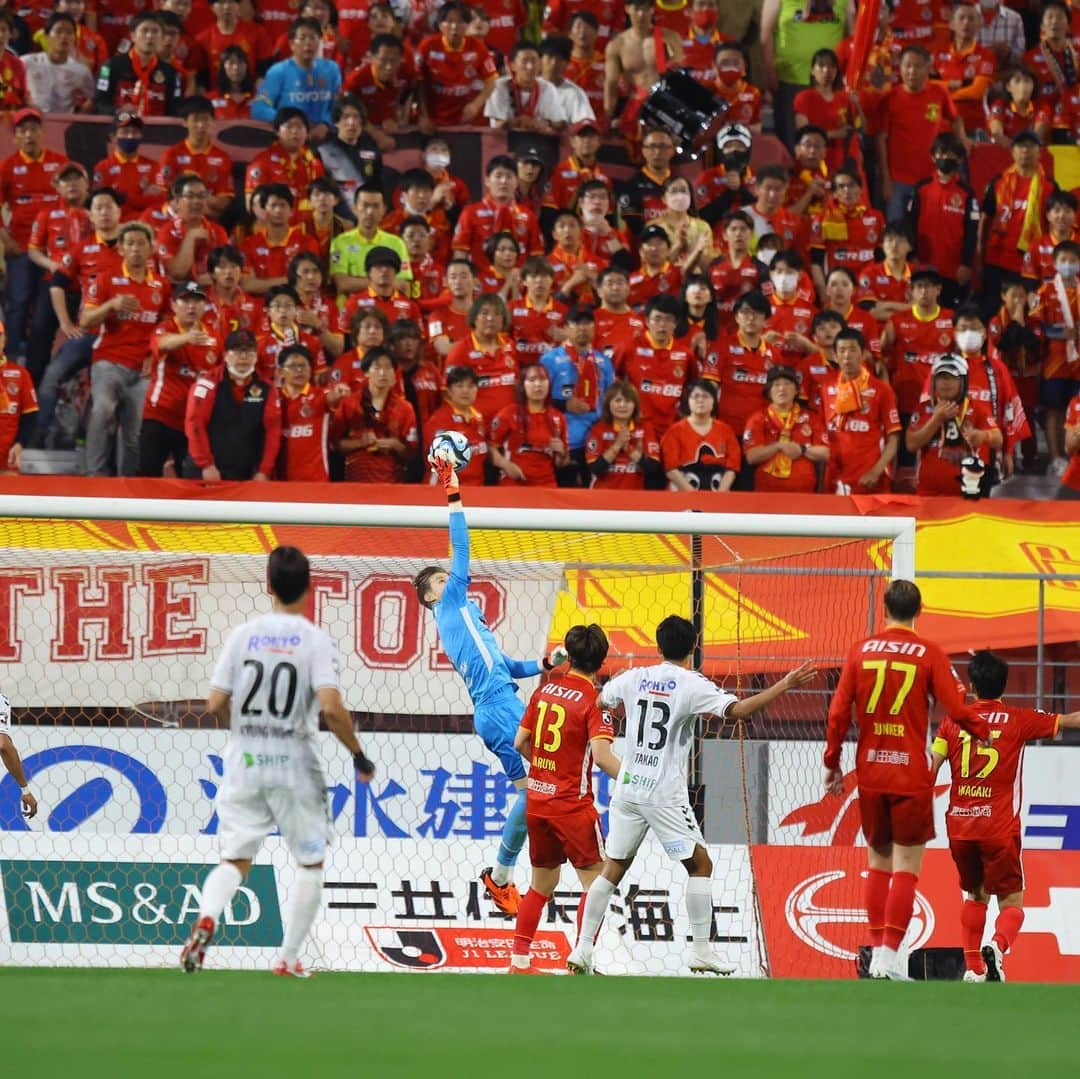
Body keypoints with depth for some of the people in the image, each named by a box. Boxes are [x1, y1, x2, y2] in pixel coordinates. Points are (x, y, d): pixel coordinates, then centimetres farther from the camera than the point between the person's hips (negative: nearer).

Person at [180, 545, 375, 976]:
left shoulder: (243, 634, 0)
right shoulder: (315, 640, -8)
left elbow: (215, 704, 0)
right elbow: (331, 707, -19)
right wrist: (358, 755, -6)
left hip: (244, 763, 3)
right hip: (294, 766, -2)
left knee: (235, 859, 8)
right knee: (310, 863, 14)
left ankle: (206, 919, -23)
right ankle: (288, 958, 9)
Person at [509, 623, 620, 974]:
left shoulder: (546, 688, 6)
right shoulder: (594, 701, -13)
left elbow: (520, 742, 13)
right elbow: (601, 756, -25)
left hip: (536, 799, 7)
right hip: (572, 805, -7)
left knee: (543, 881, 18)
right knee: (595, 880, 0)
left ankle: (519, 960, 17)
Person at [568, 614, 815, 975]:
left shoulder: (635, 678, 7)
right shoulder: (691, 685, -8)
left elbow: (600, 700, 25)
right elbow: (737, 710, -20)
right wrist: (785, 685, -16)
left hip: (628, 788, 5)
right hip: (664, 794, -5)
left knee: (612, 870, 11)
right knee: (700, 865, 6)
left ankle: (582, 950, 6)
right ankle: (701, 951, 0)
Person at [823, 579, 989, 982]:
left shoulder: (860, 651, 3)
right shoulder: (929, 654, -5)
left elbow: (839, 713, 2)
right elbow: (957, 709, -7)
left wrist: (832, 763, 12)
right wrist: (985, 731, 13)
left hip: (870, 772, 3)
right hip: (910, 775, -3)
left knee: (878, 862, 15)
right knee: (906, 868, -1)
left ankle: (877, 951, 14)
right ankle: (890, 954, -10)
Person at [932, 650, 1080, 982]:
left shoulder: (953, 721, 4)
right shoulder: (1018, 719, -1)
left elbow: (930, 771, 1)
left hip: (959, 826, 3)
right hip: (999, 828, -3)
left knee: (975, 895, 23)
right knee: (1011, 902, 3)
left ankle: (973, 968, 20)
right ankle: (997, 947, -27)